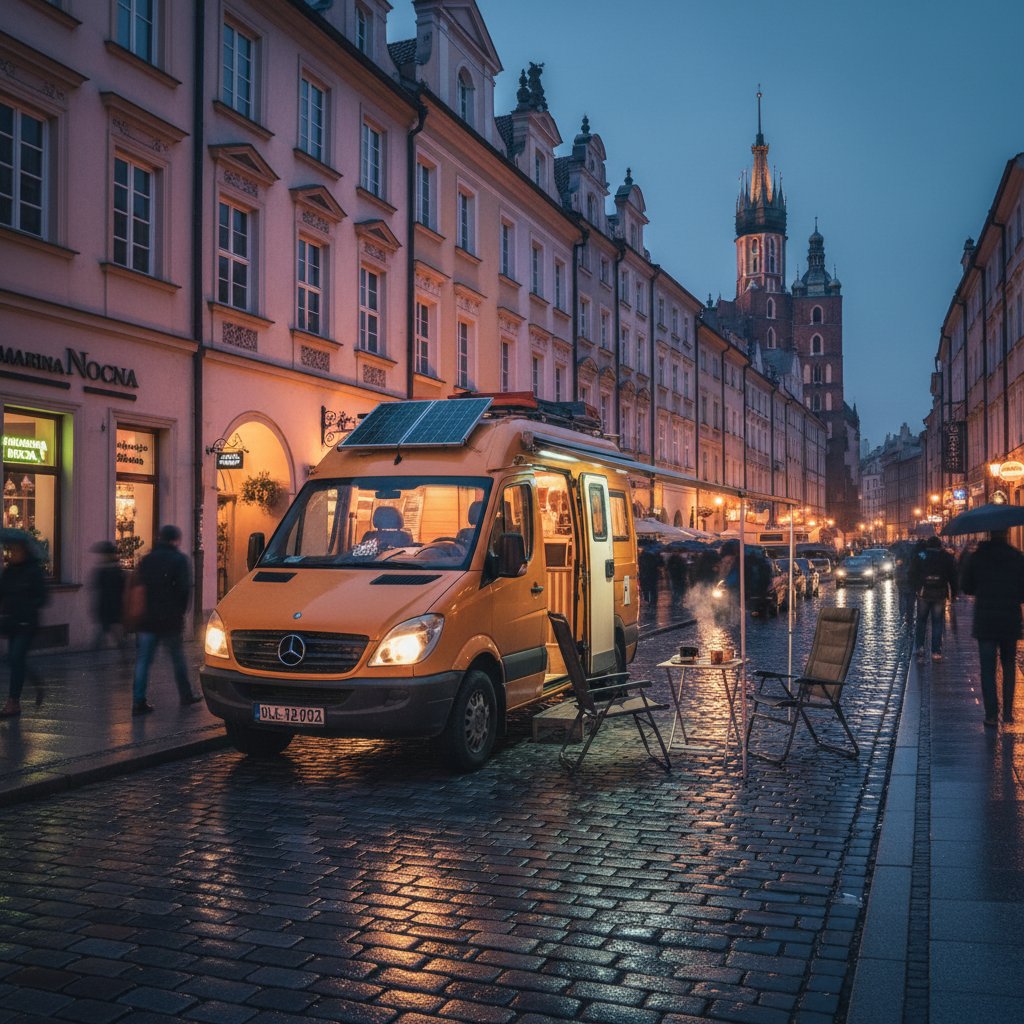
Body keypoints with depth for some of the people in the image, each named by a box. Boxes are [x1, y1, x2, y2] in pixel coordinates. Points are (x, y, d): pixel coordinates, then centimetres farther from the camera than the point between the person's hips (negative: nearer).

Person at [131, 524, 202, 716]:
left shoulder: (146, 560, 11)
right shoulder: (179, 560, -5)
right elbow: (184, 589, -11)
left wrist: (140, 614, 15)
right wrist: (180, 612, 1)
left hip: (146, 619, 4)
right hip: (170, 620, -4)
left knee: (143, 661, 2)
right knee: (178, 658, 10)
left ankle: (138, 701, -4)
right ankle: (186, 696, 20)